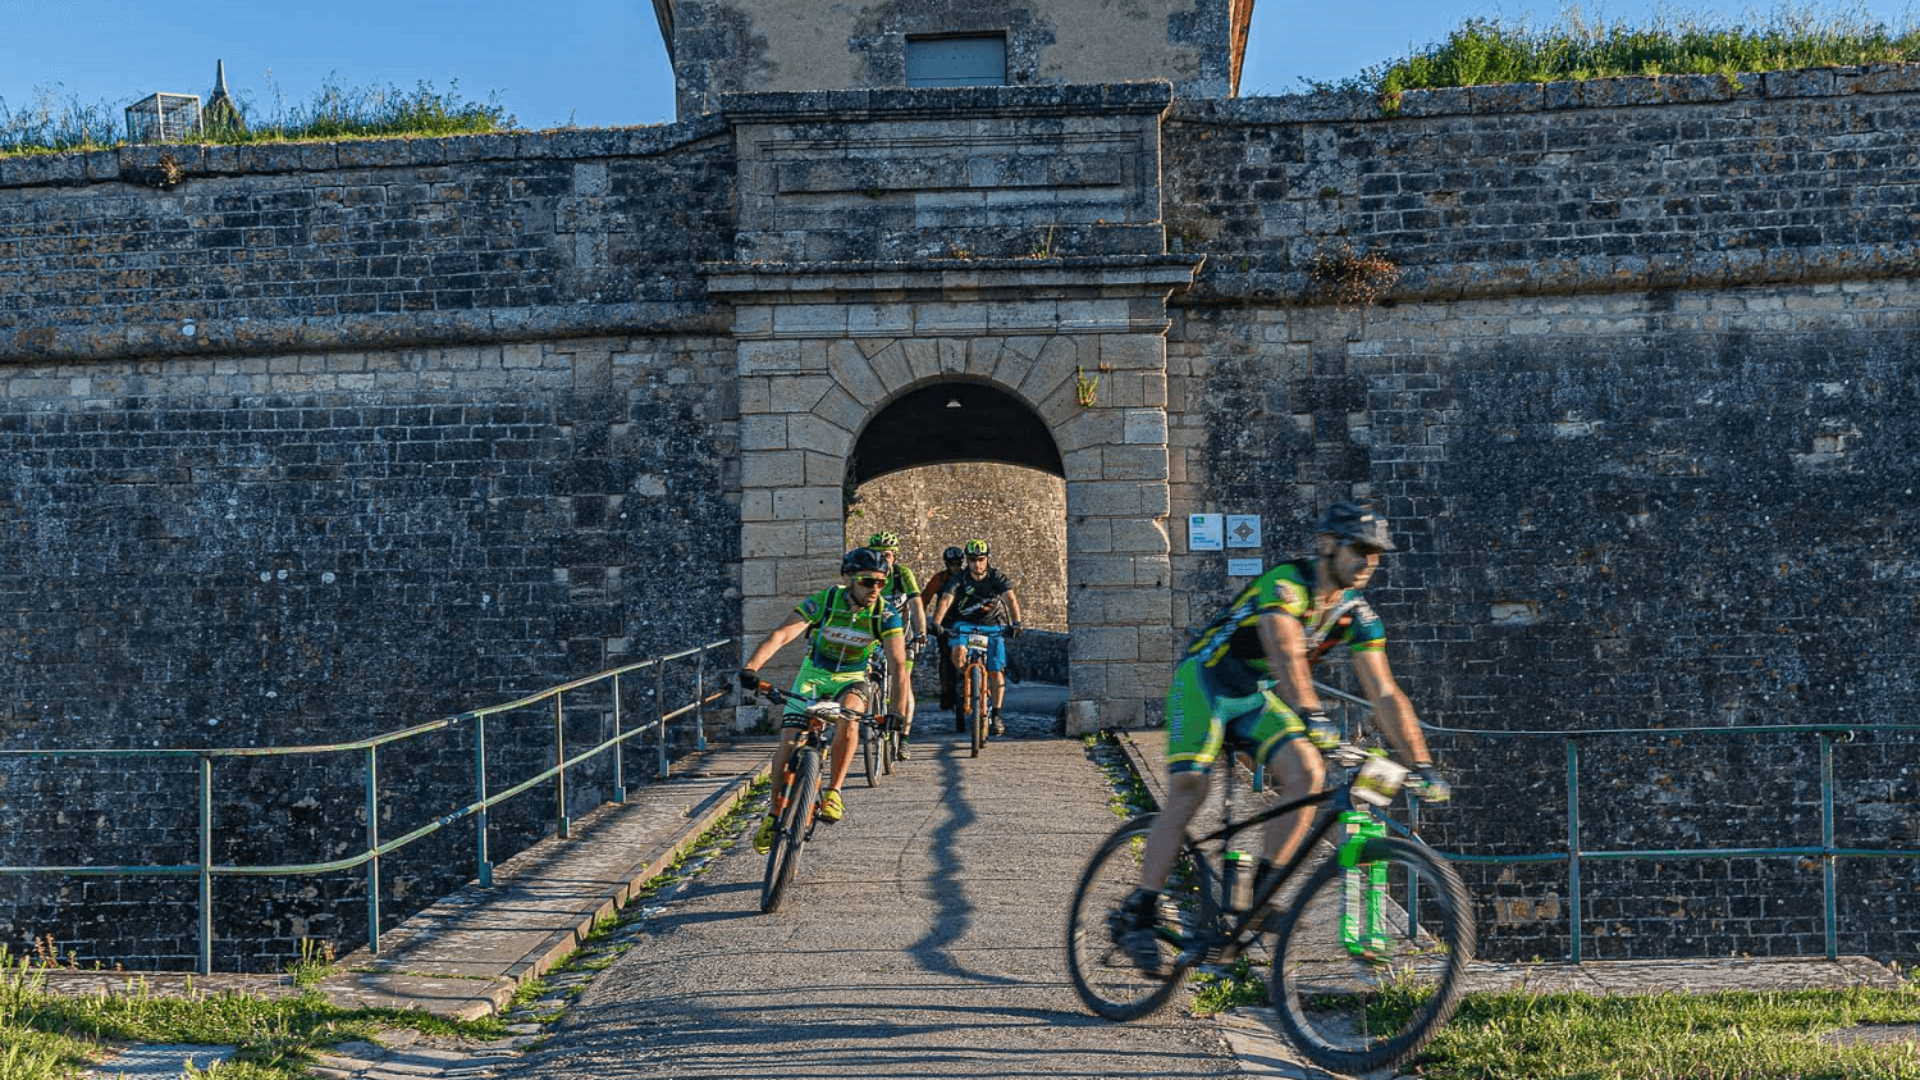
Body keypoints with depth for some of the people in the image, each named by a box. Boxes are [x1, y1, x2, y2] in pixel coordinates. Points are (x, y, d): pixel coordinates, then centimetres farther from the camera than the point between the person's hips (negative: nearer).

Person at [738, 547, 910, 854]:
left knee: (849, 718, -35)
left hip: (851, 680, 0)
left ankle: (833, 793, -21)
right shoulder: (823, 602, -22)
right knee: (788, 744, -11)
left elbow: (898, 665, -23)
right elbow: (781, 634, -31)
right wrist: (751, 667, -46)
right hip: (813, 676, 0)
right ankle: (775, 813, 11)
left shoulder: (886, 616, -19)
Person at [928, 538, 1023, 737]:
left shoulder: (997, 577, -14)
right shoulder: (960, 580, -12)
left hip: (993, 625, -1)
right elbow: (945, 601, -24)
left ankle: (996, 714, 4)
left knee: (996, 672, -10)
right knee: (958, 652, -29)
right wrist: (935, 623, -41)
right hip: (966, 624, 1)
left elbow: (1011, 599, -27)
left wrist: (1016, 622, -44)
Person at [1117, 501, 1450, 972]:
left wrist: (1421, 765, -13)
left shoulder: (1357, 615, -5)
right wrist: (1311, 717, -56)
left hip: (1259, 698, 6)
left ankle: (1258, 890, -6)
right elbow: (1286, 655, -41)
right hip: (1204, 682, -6)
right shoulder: (1286, 584, -25)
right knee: (1187, 790, -19)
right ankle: (1138, 915, -10)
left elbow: (1385, 694, -6)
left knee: (1307, 774, -18)